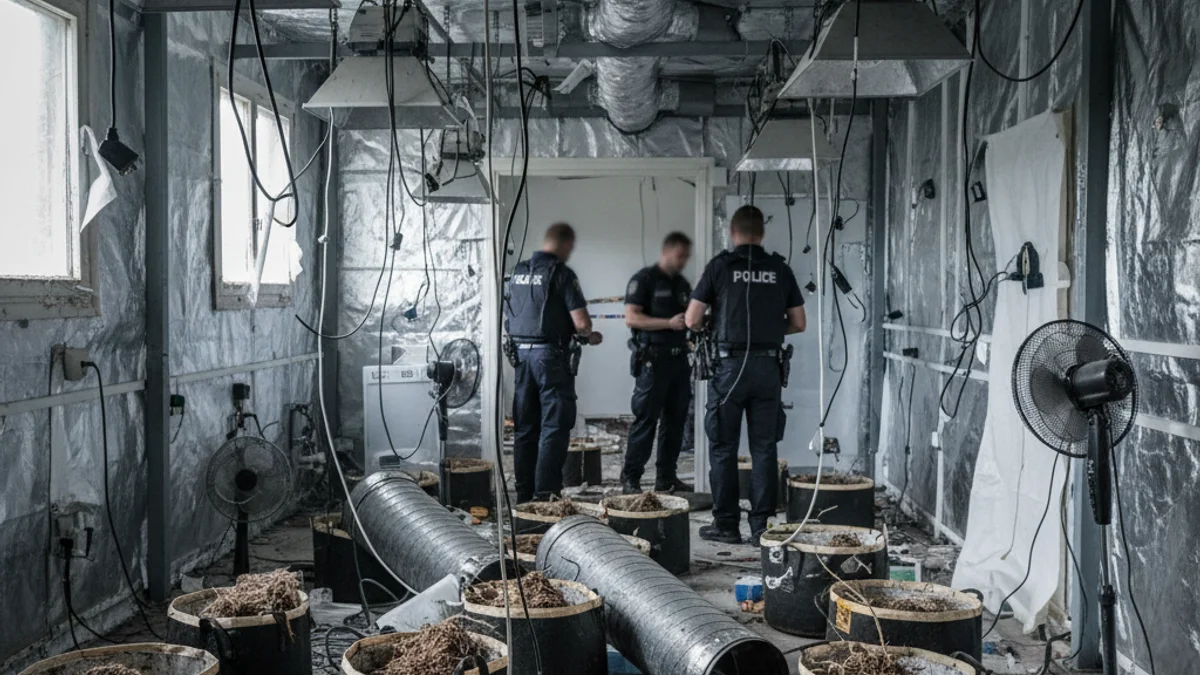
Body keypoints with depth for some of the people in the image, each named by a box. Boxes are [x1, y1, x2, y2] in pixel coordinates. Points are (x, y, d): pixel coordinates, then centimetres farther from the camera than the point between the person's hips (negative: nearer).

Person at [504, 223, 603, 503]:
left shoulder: (517, 273, 10)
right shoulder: (561, 273, -11)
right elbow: (581, 323, -16)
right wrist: (589, 335, 7)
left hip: (521, 353, 7)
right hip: (551, 356, -6)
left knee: (524, 427, 12)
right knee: (554, 426, 0)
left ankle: (524, 496, 17)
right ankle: (544, 494, -2)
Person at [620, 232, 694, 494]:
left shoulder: (683, 284, 17)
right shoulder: (644, 279, -5)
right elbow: (631, 317, -14)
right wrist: (669, 323, -21)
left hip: (679, 359, 7)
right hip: (653, 359, -7)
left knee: (675, 420, 9)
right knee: (646, 419, -7)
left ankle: (666, 477, 17)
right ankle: (630, 478, -1)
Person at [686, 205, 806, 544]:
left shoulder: (720, 266, -2)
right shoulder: (780, 269, 6)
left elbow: (692, 320, -2)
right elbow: (798, 323, 9)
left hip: (731, 365, -2)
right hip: (768, 366, 3)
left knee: (724, 448, 6)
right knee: (764, 448, 7)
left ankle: (726, 525, 10)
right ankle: (762, 526, 9)